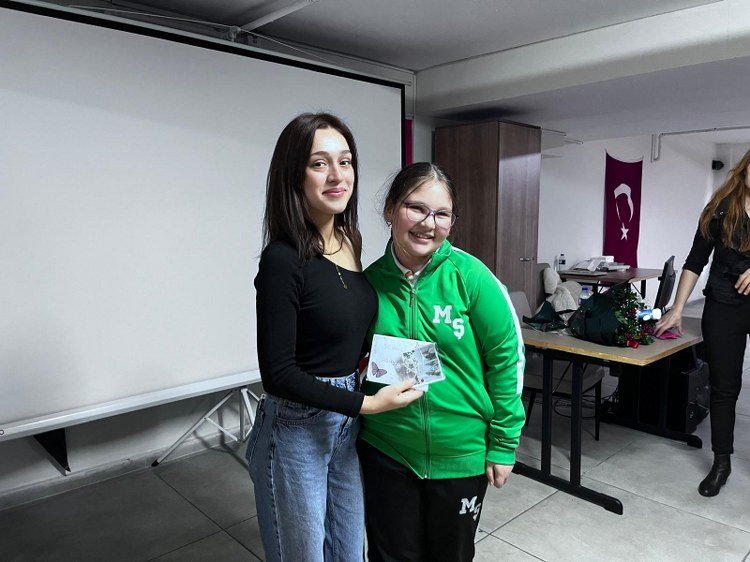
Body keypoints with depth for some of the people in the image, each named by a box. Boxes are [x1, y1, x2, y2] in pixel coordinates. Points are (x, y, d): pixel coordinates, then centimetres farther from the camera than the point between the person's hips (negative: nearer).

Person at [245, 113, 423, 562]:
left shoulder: (349, 242, 2)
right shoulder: (283, 259, -21)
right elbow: (278, 373, -20)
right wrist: (366, 403, -20)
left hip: (348, 424, 7)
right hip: (297, 432, -7)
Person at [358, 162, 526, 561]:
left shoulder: (470, 276, -14)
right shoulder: (371, 281, -7)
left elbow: (506, 358, -8)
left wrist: (503, 443, -6)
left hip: (462, 454, -1)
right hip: (385, 453, 1)